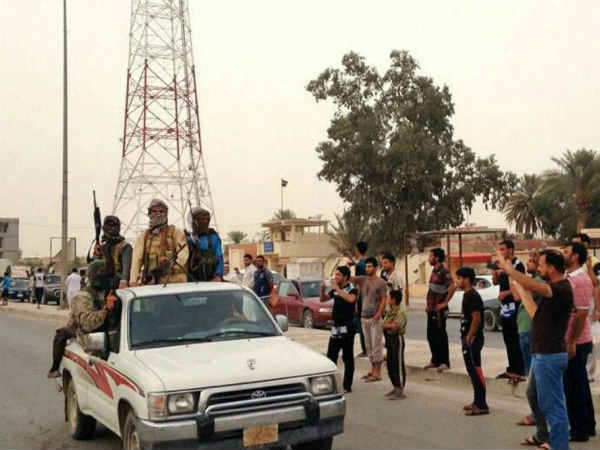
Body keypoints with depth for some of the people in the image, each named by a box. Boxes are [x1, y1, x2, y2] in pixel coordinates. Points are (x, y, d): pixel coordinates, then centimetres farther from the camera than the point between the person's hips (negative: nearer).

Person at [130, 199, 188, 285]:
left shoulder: (176, 232, 11)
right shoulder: (143, 237, 18)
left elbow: (183, 255, -3)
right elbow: (137, 260, 6)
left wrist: (170, 265, -23)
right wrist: (133, 282, -9)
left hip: (174, 282, -2)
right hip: (150, 284, 2)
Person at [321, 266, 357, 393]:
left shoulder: (352, 289, -9)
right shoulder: (335, 290, 10)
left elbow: (351, 299, -31)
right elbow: (323, 299, 16)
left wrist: (337, 288, -26)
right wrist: (322, 289, -4)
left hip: (347, 328, -7)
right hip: (336, 327, 7)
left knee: (347, 357, 1)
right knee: (331, 356, 9)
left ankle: (347, 386, 7)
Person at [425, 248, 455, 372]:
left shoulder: (443, 272, -15)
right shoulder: (434, 271, 15)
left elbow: (452, 286, -27)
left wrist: (445, 303, -22)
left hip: (439, 310, -9)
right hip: (431, 309, 10)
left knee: (441, 335, -3)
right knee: (431, 335, 13)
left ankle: (444, 362, 3)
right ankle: (435, 360, 23)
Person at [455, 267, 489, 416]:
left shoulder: (472, 296, -16)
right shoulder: (467, 295, 15)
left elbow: (477, 319, -22)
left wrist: (469, 338, -21)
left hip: (472, 339, -10)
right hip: (468, 338, 10)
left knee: (476, 371, -7)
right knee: (473, 370, 15)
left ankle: (481, 406, -3)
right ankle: (477, 402, 24)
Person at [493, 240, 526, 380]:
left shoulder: (518, 265, -10)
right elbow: (495, 281, 17)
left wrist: (506, 293, -19)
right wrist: (495, 270, 1)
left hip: (514, 306, -8)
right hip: (504, 307, 8)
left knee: (516, 341, -7)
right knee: (508, 340, 13)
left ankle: (520, 372, -5)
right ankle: (511, 369, 22)